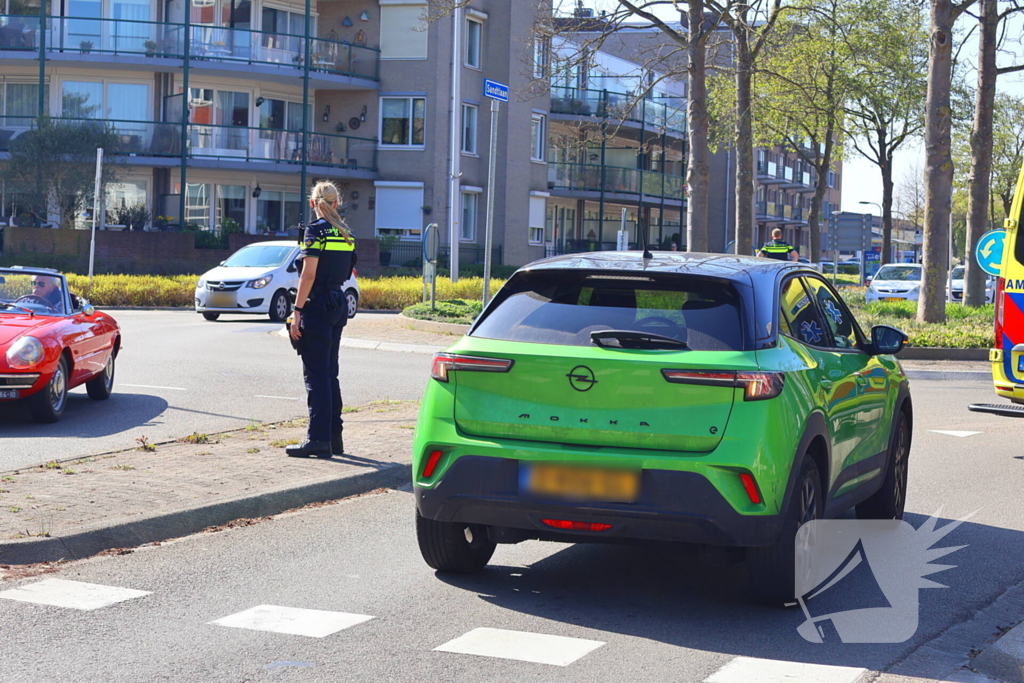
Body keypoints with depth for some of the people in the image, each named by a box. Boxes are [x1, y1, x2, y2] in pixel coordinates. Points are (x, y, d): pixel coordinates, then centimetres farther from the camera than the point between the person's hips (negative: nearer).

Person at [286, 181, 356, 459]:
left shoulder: (315, 231, -11)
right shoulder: (345, 233, 12)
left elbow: (309, 274, -16)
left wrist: (297, 311, -15)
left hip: (317, 306, -8)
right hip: (339, 305, 8)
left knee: (315, 374, -6)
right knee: (329, 373, 13)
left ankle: (318, 438, -8)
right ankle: (334, 436, 15)